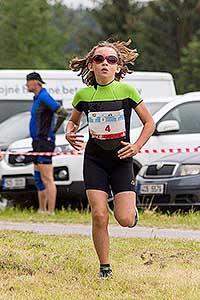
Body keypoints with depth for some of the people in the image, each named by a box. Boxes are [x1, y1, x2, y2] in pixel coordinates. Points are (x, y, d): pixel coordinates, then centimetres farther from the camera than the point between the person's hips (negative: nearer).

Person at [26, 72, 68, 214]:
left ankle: (50, 211, -12)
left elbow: (63, 113, -23)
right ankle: (42, 210, 21)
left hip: (45, 142, -11)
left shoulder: (44, 97, -14)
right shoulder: (37, 98, 16)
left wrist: (53, 130, -11)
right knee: (39, 179, 15)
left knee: (47, 180, -11)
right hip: (38, 142, 11)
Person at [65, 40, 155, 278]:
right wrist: (70, 134, -5)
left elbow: (149, 122, 2)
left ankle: (131, 206, 28)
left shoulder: (126, 91, -7)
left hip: (121, 160, -1)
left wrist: (137, 146, -11)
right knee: (99, 216, -10)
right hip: (95, 160, 1)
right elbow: (73, 121, 17)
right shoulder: (84, 95, -1)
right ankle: (104, 267, 6)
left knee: (125, 220, -10)